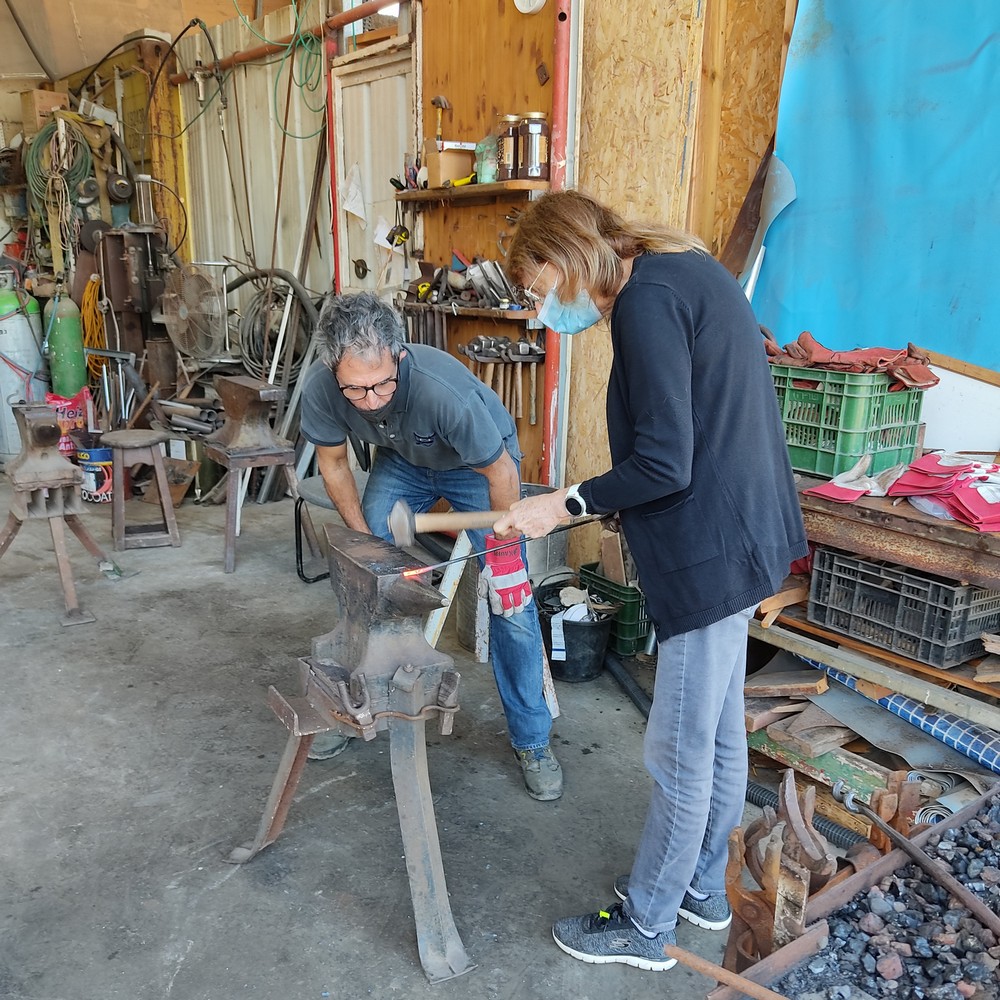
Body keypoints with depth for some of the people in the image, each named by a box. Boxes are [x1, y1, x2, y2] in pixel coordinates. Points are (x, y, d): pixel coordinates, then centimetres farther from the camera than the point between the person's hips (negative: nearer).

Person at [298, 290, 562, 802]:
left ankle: (531, 740, 8)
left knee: (510, 599, -8)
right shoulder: (320, 387, -29)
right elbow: (332, 462, -8)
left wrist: (502, 548, -15)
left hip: (477, 462, -4)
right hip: (401, 461, 4)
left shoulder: (442, 390, -43)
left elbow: (501, 471, -26)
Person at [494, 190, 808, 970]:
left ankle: (646, 927, 26)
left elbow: (664, 465, -23)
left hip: (713, 550, -10)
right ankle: (704, 889, 41)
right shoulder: (685, 270, 11)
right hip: (741, 533, 10)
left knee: (681, 756, 6)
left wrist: (565, 503, -11)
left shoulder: (647, 299, -19)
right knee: (720, 733, 22)